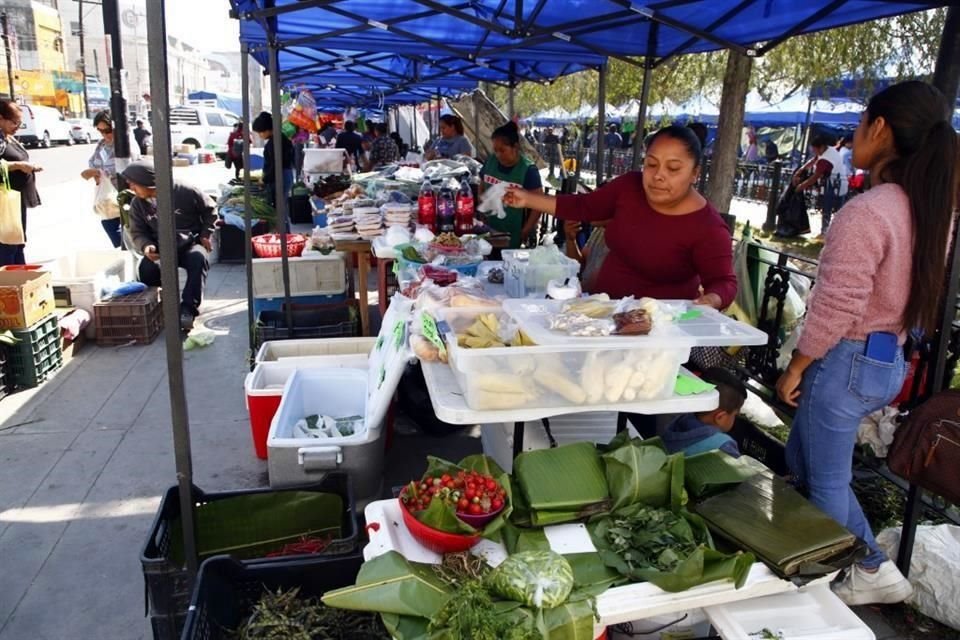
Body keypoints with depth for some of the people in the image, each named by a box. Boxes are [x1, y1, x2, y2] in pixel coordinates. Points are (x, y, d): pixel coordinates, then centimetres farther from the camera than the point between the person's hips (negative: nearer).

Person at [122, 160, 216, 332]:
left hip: (190, 243, -3)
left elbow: (209, 209, 3)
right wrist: (145, 246, -18)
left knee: (198, 258, -37)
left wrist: (205, 235, -3)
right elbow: (138, 232, 5)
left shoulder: (184, 192, -11)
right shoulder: (138, 204, 0)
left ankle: (188, 308, -33)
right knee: (146, 270, -28)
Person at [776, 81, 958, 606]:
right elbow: (915, 295, 10)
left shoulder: (866, 211, -22)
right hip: (891, 362, 9)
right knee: (802, 458, 23)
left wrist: (795, 368, -10)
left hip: (848, 361, -9)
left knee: (825, 481, 10)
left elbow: (836, 307, -22)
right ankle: (871, 567, 33)